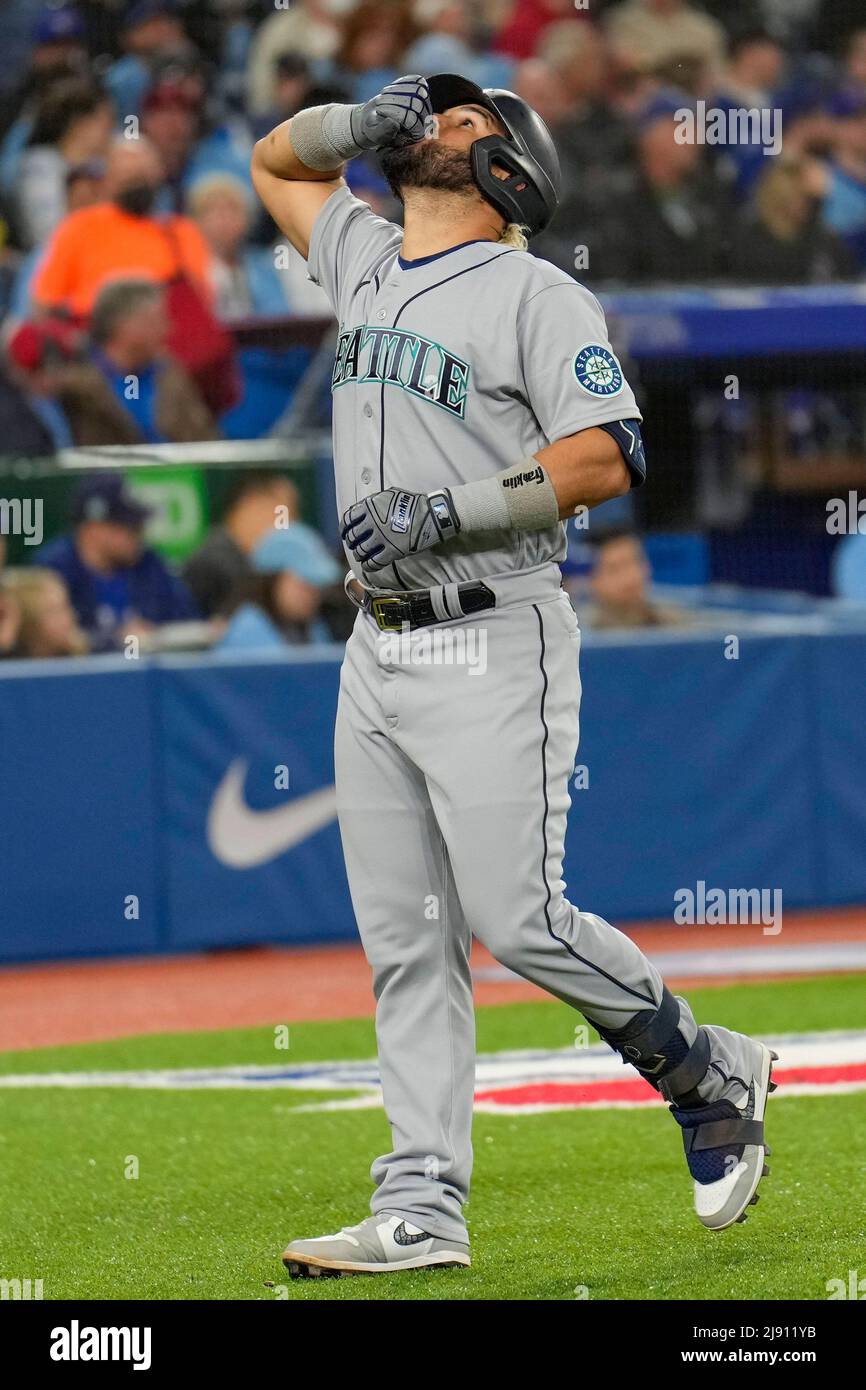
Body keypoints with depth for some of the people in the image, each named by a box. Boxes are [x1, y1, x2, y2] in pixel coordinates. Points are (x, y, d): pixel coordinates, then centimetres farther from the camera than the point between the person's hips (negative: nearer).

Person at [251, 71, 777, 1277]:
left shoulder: (537, 296, -8)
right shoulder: (367, 262, 14)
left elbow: (605, 459, -17)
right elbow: (278, 160, 30)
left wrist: (448, 510, -20)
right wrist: (357, 123, 9)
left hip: (493, 647, -7)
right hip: (379, 654, 7)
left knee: (521, 924, -10)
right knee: (405, 942, 4)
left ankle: (712, 1080, 11)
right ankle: (421, 1211, 4)